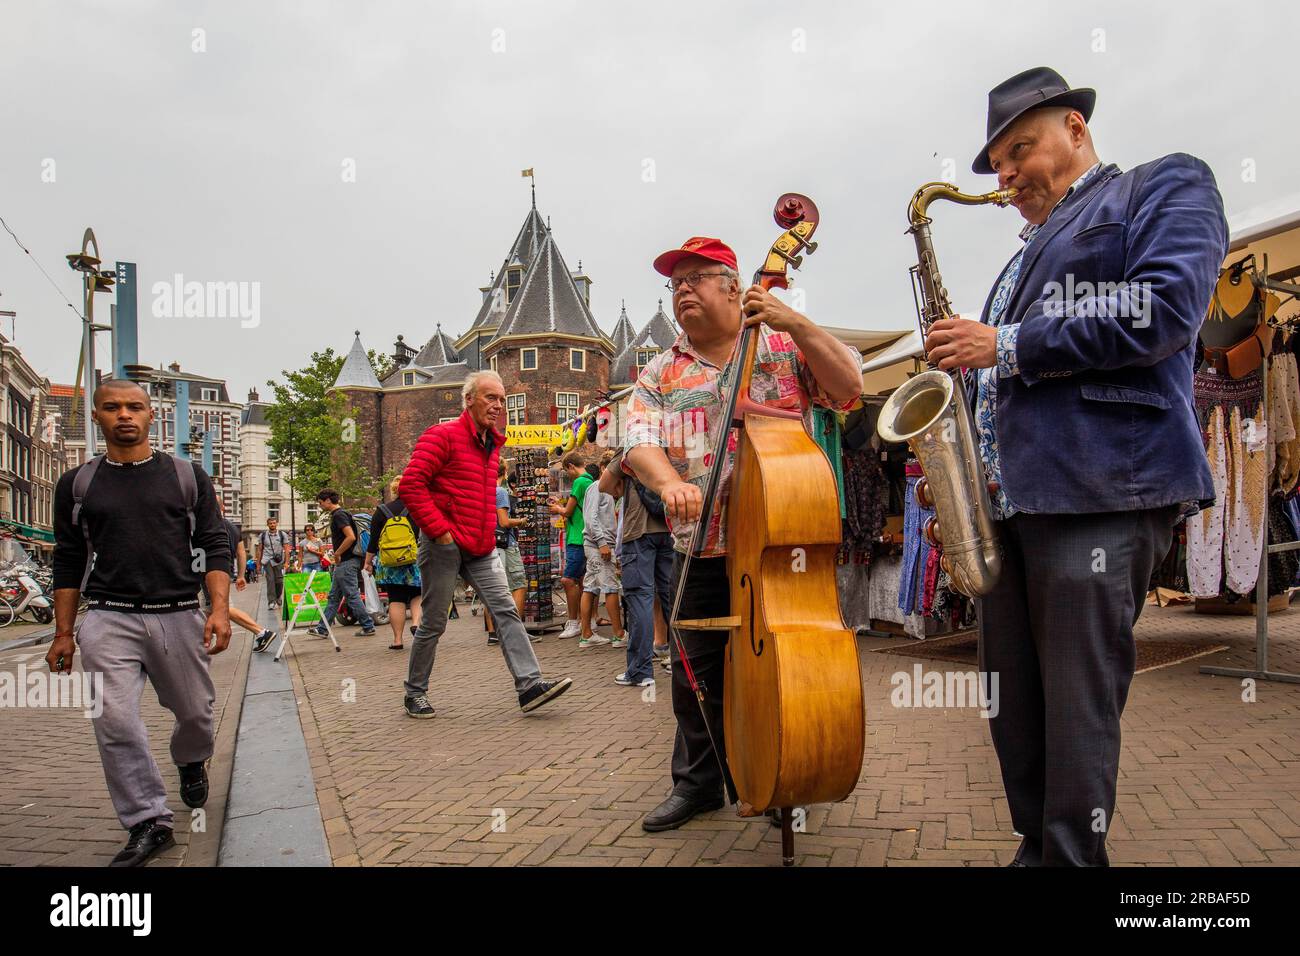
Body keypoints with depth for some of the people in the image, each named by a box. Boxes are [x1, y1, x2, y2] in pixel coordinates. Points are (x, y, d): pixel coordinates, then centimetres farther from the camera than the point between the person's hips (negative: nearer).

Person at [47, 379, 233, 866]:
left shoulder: (187, 476, 5)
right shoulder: (77, 484, 8)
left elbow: (215, 546, 2)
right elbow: (68, 562, 11)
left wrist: (220, 607, -11)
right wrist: (63, 633, 7)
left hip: (179, 616, 0)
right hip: (108, 619, 0)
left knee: (195, 712, 11)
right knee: (116, 724, -9)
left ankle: (191, 763, 44)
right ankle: (149, 823, 3)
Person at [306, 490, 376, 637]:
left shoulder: (339, 515, -14)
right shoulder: (337, 514, 17)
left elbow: (351, 537, -25)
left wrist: (337, 554, -16)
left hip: (346, 562, -11)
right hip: (343, 563, 11)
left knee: (352, 595, -5)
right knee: (333, 597, 12)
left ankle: (368, 626, 0)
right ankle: (323, 628, 17)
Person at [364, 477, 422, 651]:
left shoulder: (381, 511, 2)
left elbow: (373, 539, 3)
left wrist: (368, 561, 11)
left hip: (389, 564, 1)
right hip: (414, 561, -1)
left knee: (395, 600, 5)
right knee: (417, 594, 13)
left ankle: (397, 639, 5)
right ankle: (416, 622, -12)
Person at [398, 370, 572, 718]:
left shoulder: (492, 443, 16)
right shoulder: (442, 436, -10)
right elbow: (411, 485, -19)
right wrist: (439, 529, -20)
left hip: (481, 548, 7)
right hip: (444, 545, -7)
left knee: (506, 610, -4)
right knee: (433, 622, 3)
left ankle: (530, 684, -7)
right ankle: (415, 693, 19)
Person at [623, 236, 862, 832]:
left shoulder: (785, 346, 5)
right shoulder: (659, 374, 9)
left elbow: (848, 387, -6)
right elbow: (639, 445, -5)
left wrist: (797, 324, -15)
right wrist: (668, 481, -27)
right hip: (703, 550, 2)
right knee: (698, 669, 9)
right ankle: (698, 780, 27)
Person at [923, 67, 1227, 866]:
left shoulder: (1166, 186, 8)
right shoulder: (1027, 258, 29)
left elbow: (1162, 310, -11)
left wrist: (1006, 346, -9)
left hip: (1104, 491, -8)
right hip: (1008, 499, 8)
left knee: (1077, 706, -6)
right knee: (1012, 701, 10)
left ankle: (1074, 856, 6)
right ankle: (1039, 847, 22)